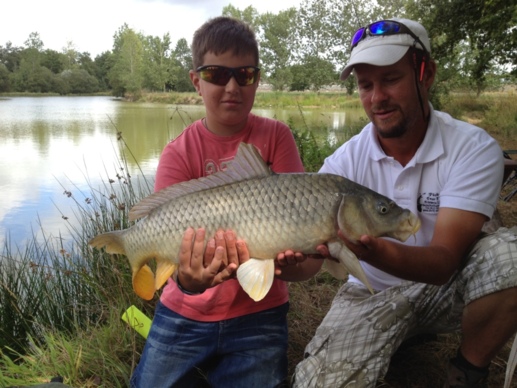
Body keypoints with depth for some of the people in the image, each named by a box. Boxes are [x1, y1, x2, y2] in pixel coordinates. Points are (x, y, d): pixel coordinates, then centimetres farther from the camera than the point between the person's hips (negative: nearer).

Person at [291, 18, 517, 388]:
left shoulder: (474, 148, -18)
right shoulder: (346, 161, -12)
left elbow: (443, 261, -26)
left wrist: (375, 252, -47)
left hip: (446, 286, 0)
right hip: (374, 292, 1)